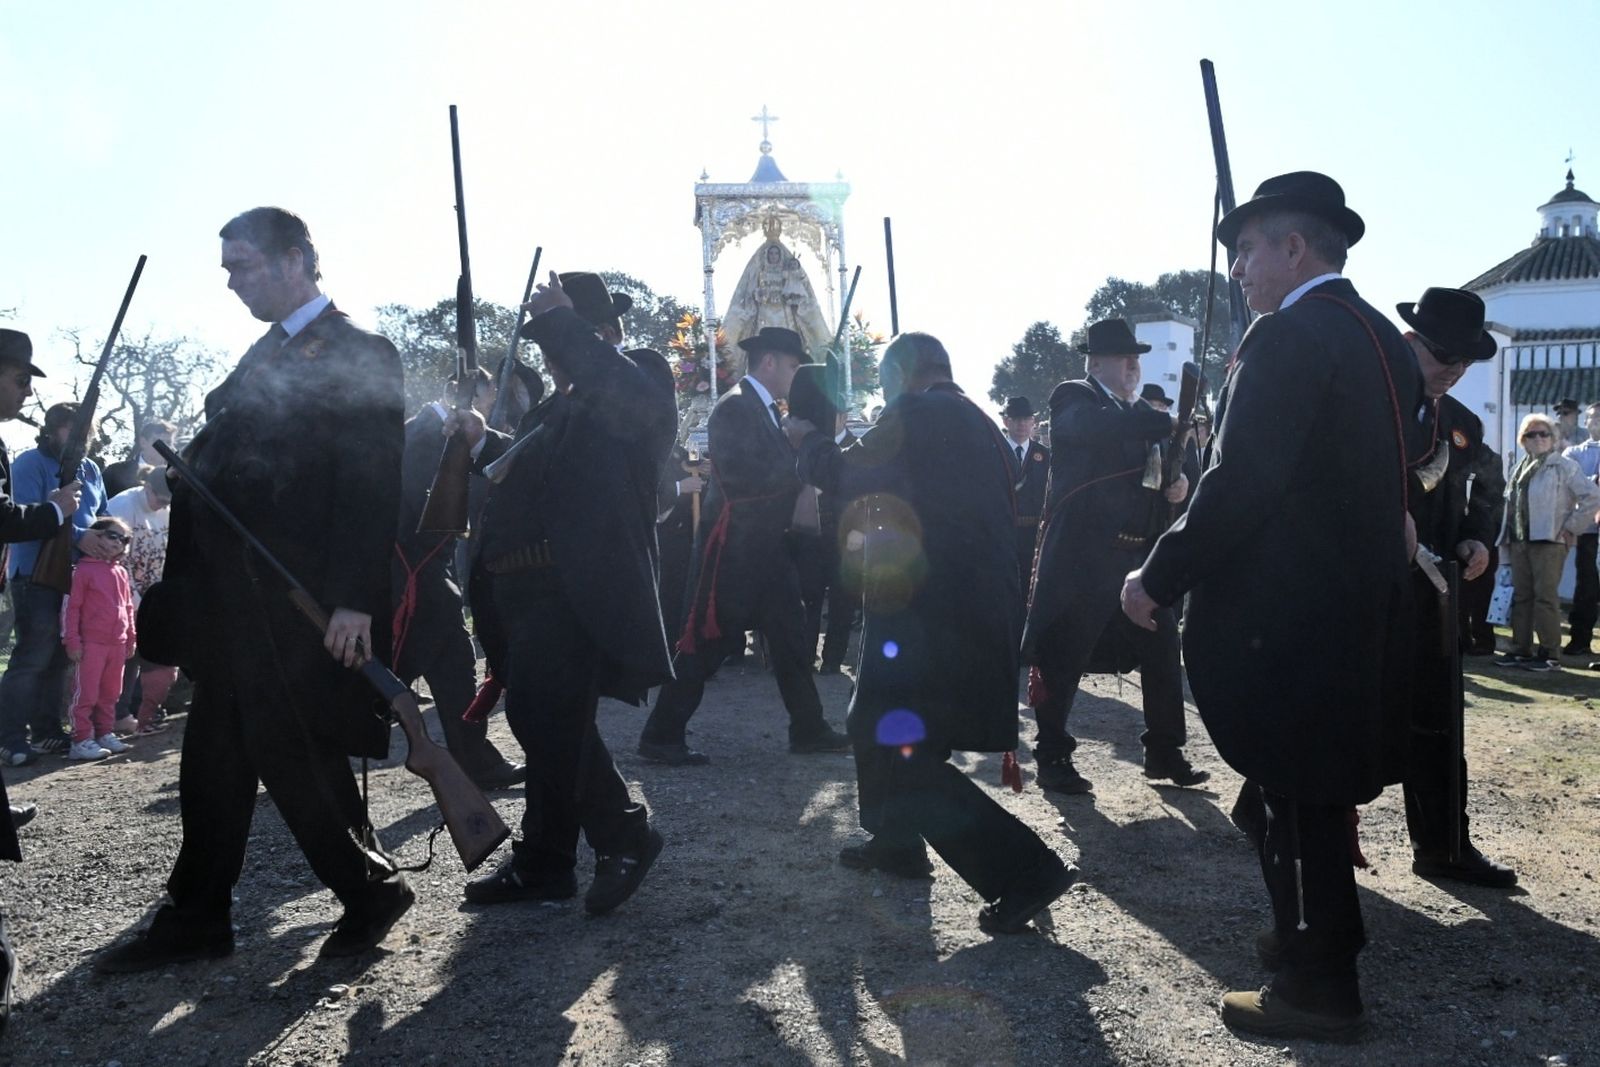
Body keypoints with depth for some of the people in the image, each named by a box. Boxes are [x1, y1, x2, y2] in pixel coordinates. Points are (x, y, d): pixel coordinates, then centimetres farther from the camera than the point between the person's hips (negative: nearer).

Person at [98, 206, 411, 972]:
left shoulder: (359, 356, -9)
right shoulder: (265, 355, 18)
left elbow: (372, 486, -17)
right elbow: (216, 469, 17)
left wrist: (353, 599, -23)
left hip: (297, 607, -9)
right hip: (233, 604, 9)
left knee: (294, 754, -1)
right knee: (214, 761, 13)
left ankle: (372, 890, 18)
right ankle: (195, 918, 25)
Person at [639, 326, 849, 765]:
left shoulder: (764, 410, 14)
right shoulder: (734, 408, -14)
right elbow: (743, 479, -25)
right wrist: (797, 453, -17)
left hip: (766, 547, 9)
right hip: (733, 548, -9)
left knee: (791, 640, 12)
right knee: (705, 644, -3)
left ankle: (809, 729, 22)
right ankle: (661, 737, 7)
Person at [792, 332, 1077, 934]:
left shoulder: (916, 414, -11)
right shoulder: (976, 422, 16)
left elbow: (850, 478, -10)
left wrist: (810, 440, 6)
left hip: (930, 610, -10)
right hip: (977, 607, 10)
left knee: (907, 757, -6)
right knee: (876, 721, 25)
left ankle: (1027, 873, -9)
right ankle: (897, 843, 38)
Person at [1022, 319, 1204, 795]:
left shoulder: (1141, 413, 19)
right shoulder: (1072, 398, -4)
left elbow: (1160, 465, 17)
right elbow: (1094, 427, -26)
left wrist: (1177, 483, -7)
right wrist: (1171, 425, -30)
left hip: (1138, 555, 7)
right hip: (1081, 554, -7)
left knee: (1163, 653, 8)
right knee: (1062, 658, -1)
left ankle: (1164, 753, 21)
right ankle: (1052, 758, 11)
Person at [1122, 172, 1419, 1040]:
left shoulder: (1287, 336, -17)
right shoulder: (1384, 337, 12)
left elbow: (1239, 482, -23)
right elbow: (1385, 477, 16)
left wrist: (1160, 578, -14)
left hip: (1283, 615, -9)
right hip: (1361, 608, 9)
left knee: (1296, 797, 2)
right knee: (1320, 790, 21)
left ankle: (1319, 988, 14)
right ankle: (1324, 940, 37)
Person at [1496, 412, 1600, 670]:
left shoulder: (1564, 466, -2)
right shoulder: (1519, 469, 17)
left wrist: (1571, 527, -9)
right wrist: (1507, 539, 11)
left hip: (1549, 541, -6)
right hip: (1519, 542, 7)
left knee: (1545, 597, -7)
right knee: (1521, 596, 8)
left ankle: (1549, 654, -3)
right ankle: (1521, 650, 15)